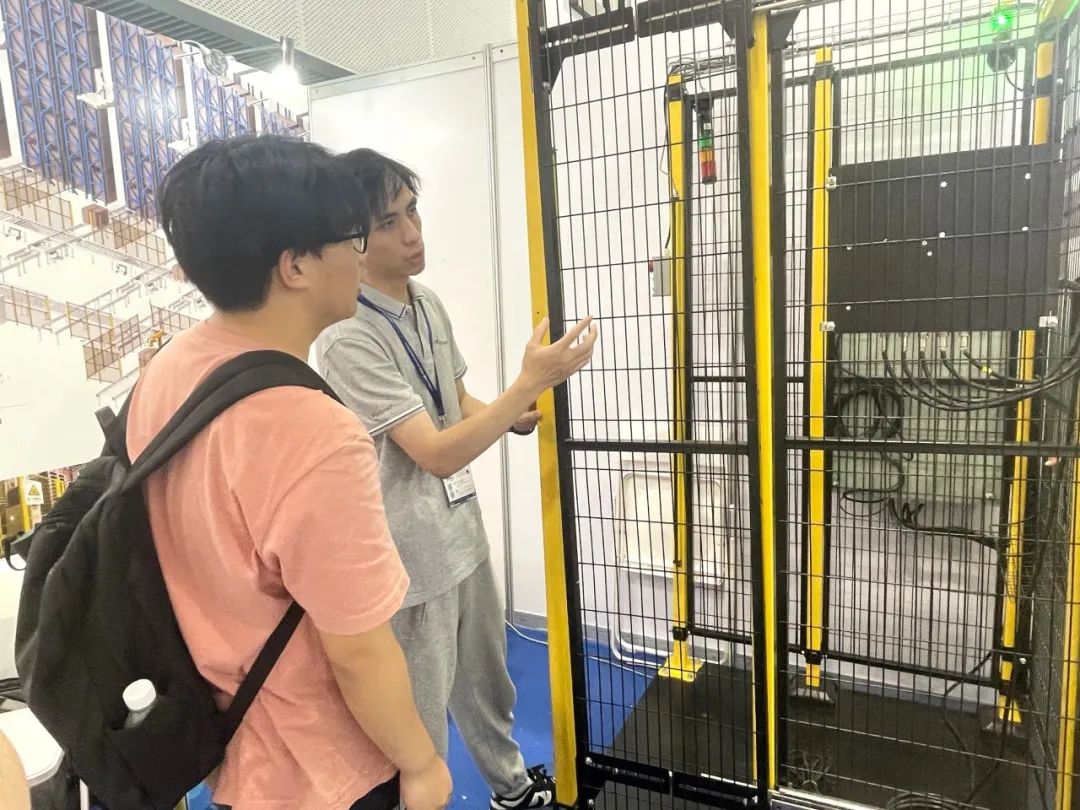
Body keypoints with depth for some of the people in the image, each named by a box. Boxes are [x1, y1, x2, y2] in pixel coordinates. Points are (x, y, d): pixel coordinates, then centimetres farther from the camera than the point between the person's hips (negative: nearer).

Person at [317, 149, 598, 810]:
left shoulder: (428, 303, 3)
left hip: (465, 532, 8)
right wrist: (532, 382, -30)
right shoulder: (347, 339, -23)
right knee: (423, 718, 12)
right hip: (413, 556, -8)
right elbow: (438, 454, -26)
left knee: (488, 681, 28)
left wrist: (516, 418, -7)